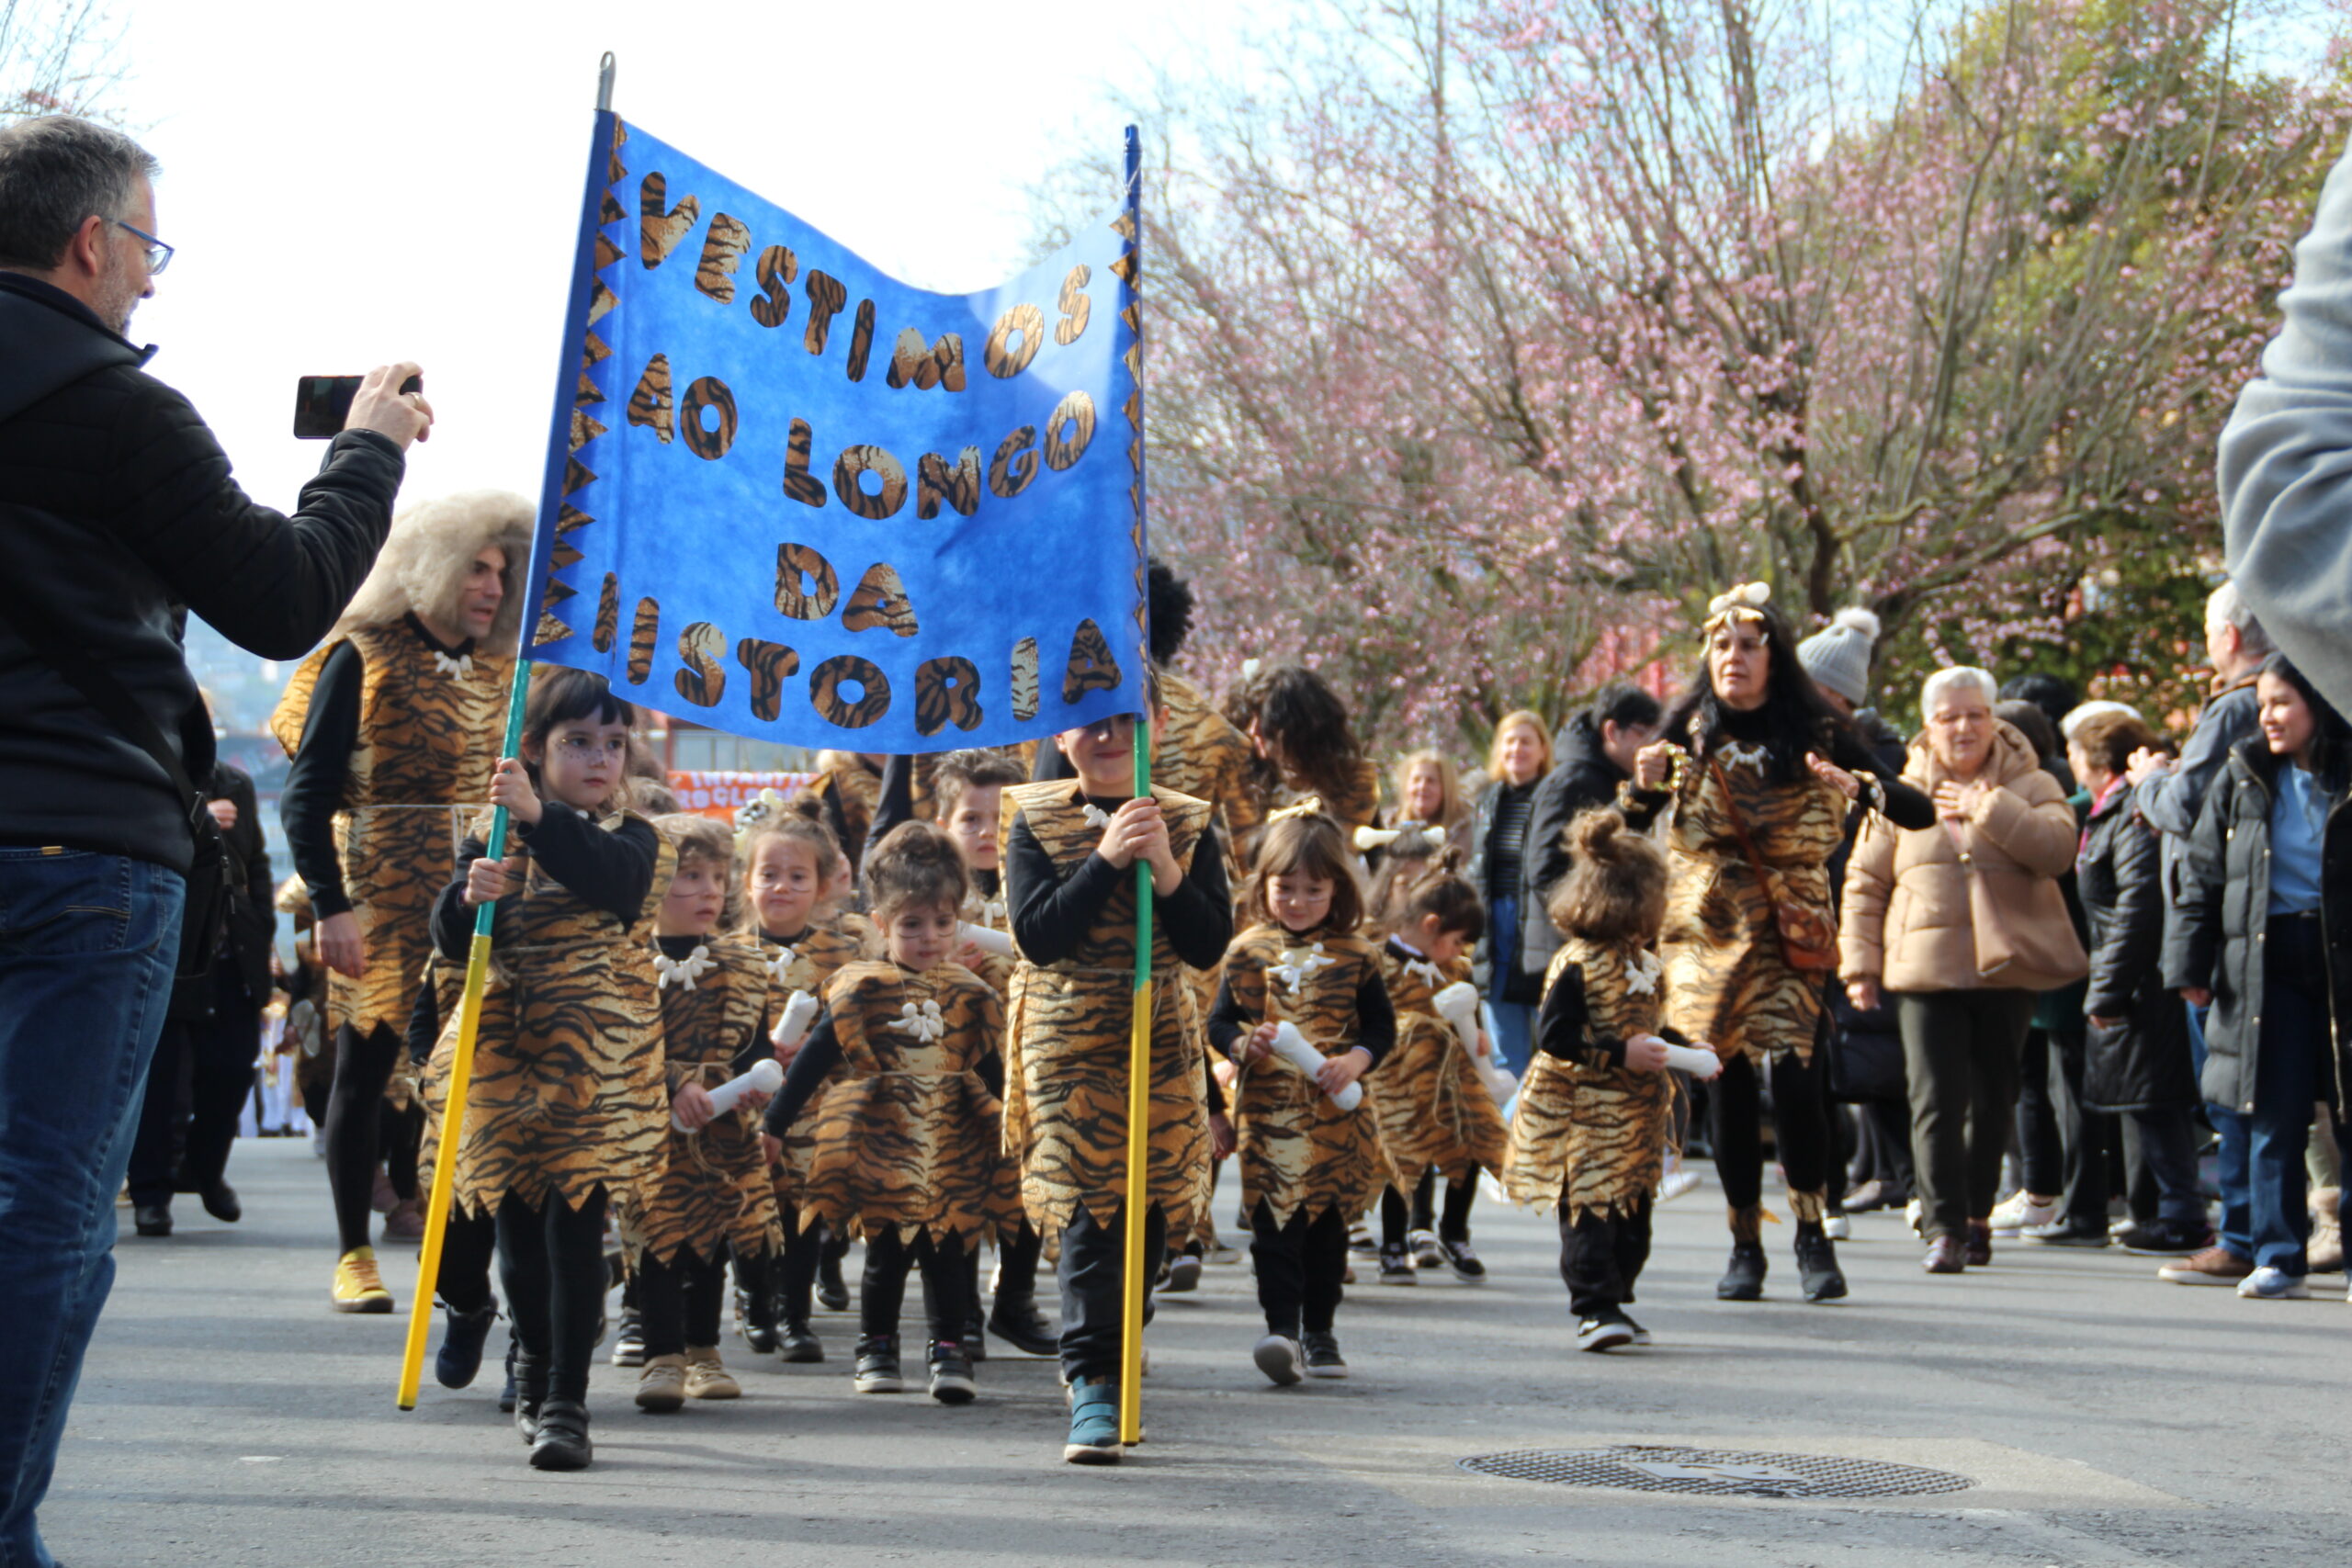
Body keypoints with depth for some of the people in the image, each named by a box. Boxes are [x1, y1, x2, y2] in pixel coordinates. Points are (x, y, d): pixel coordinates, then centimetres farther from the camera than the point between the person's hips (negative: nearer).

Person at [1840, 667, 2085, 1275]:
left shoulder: (2029, 786, 6)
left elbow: (2058, 848, -13)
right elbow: (1865, 882, 10)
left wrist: (1988, 808, -17)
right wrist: (1861, 963, 3)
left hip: (2006, 972, 1)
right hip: (1926, 972, -1)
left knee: (1993, 1099, 10)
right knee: (1936, 1099, -11)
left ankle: (1977, 1213, 26)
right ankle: (1944, 1226, -10)